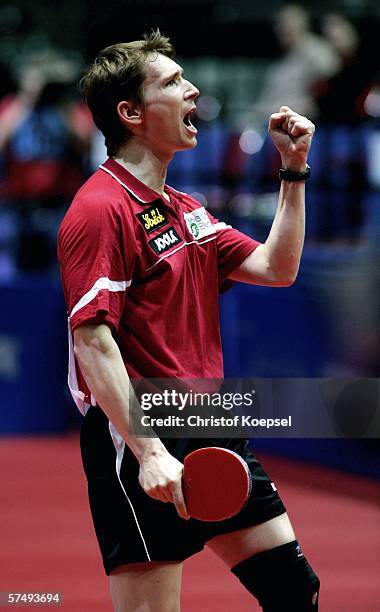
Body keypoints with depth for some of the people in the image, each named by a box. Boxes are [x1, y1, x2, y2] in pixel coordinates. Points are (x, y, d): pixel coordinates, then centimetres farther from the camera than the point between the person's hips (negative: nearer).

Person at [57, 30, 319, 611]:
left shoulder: (183, 209, 17)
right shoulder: (101, 209, -13)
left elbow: (275, 268, 19)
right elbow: (91, 340, -21)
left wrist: (294, 170, 9)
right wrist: (147, 453, -27)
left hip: (212, 431, 9)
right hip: (140, 440, -9)